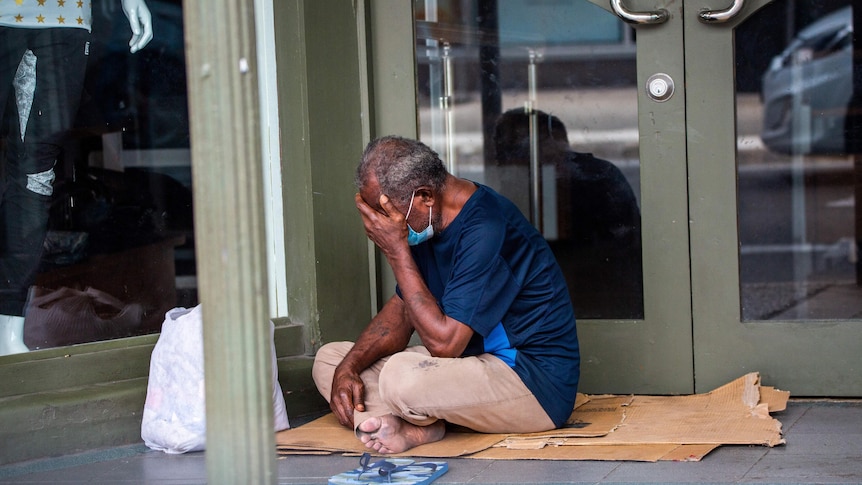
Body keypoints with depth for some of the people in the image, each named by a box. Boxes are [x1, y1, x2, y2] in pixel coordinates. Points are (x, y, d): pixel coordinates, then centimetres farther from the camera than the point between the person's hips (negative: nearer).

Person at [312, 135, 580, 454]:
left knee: (402, 377, -38)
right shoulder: (430, 223, 5)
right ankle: (416, 426, -16)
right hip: (478, 360, 10)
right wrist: (348, 367, -4)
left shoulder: (487, 230, -25)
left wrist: (397, 251, -23)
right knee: (329, 359, 7)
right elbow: (401, 308, 13)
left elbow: (443, 343, -27)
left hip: (537, 383, -10)